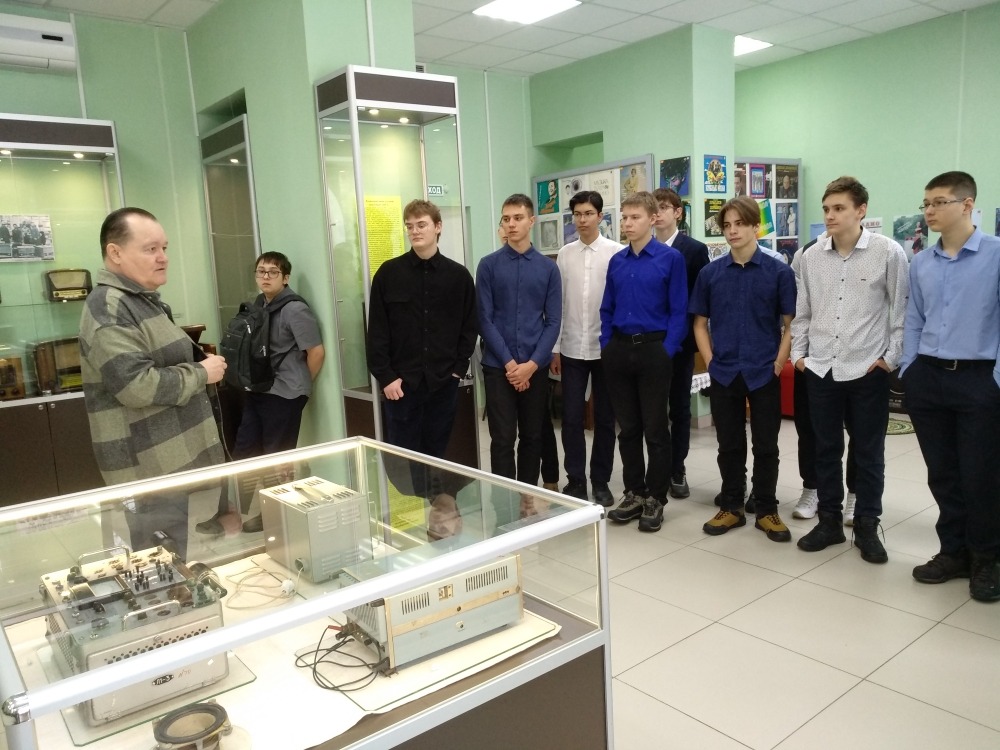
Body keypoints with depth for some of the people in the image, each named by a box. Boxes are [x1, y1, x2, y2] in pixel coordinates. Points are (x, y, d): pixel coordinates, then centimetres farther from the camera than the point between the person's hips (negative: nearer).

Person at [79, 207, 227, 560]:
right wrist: (201, 374, -14)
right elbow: (137, 386, -27)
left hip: (182, 460, 10)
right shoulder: (109, 309, -17)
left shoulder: (145, 300, 16)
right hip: (152, 471, -10)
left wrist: (201, 361, 11)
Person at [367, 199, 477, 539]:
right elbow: (377, 330, -1)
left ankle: (441, 508, 24)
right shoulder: (389, 273, 0)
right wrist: (385, 376, -7)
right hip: (402, 381, -1)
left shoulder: (458, 275, 4)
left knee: (437, 451, 11)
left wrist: (458, 368, -2)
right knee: (402, 453, 5)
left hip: (443, 381, 1)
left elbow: (470, 328, 7)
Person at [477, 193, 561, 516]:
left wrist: (533, 363, -10)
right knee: (502, 439, 0)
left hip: (536, 366, 2)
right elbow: (485, 319, -4)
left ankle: (527, 496, 26)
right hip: (497, 365, -2)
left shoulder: (548, 268, 3)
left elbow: (553, 321, 1)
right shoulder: (489, 265, -1)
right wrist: (508, 362, -11)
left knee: (532, 436, 11)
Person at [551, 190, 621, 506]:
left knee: (604, 418, 8)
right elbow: (558, 303, 6)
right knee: (571, 417, 5)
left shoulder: (616, 252, -5)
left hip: (606, 347, -2)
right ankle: (575, 479, 19)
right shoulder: (565, 254, 4)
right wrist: (554, 348, 4)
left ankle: (600, 480, 22)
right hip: (572, 348, 2)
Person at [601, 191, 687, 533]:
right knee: (627, 427, 12)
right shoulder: (616, 261, 8)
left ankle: (656, 498, 18)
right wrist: (606, 346, 4)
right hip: (619, 350, 5)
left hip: (653, 349, -4)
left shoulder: (671, 258, -5)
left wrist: (667, 350, -14)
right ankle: (633, 492, 25)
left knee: (655, 428, 5)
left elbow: (679, 310, -7)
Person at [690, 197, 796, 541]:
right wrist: (710, 361, 0)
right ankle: (732, 507, 24)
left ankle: (767, 510, 22)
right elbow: (700, 323, 9)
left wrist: (779, 363, -7)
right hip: (723, 374, 2)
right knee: (729, 445, 11)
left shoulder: (779, 272, -3)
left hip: (764, 374, -1)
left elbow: (790, 324, 0)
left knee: (766, 446, 8)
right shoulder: (710, 273, 2)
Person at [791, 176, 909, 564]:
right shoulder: (811, 256, 3)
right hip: (820, 370, 3)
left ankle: (867, 527, 23)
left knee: (868, 454, 8)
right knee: (826, 450, 12)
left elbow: (902, 309, -2)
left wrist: (892, 357, -4)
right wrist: (798, 353, 6)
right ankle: (829, 520, 26)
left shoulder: (888, 252, -6)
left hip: (868, 371, -3)